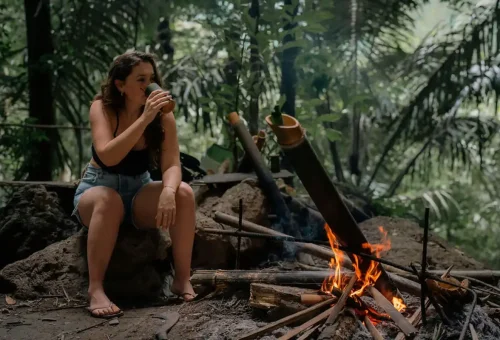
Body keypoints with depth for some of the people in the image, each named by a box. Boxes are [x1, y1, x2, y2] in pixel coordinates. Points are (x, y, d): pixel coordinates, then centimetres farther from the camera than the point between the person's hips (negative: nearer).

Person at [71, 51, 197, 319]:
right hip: (97, 189, -3)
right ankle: (95, 289, -34)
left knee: (183, 193, -25)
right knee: (109, 200, -38)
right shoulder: (102, 107, -16)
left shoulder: (163, 116, -10)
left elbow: (171, 165, -17)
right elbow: (107, 157, -31)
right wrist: (144, 118, -38)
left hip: (139, 190, 3)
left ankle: (182, 279, -18)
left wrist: (168, 191, -40)